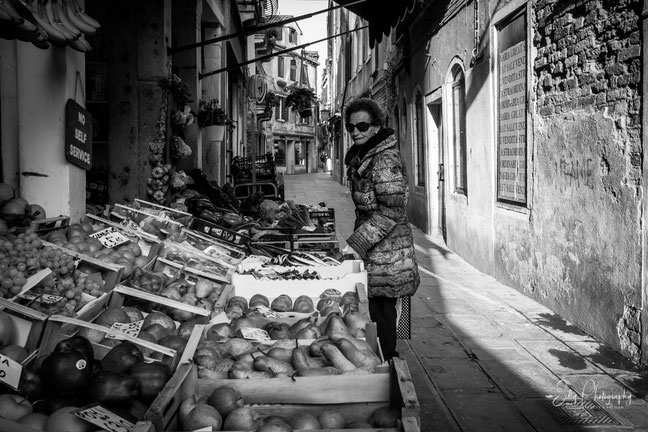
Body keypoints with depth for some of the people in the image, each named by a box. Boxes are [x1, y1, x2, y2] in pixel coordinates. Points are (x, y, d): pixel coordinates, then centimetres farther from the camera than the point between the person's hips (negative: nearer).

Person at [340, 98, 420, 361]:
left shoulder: (385, 160, -17)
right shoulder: (360, 156, 13)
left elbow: (392, 210, -22)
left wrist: (357, 242, -22)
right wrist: (357, 242, 18)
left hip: (386, 251, -9)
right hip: (373, 249, 9)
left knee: (382, 314, -1)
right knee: (381, 312, 15)